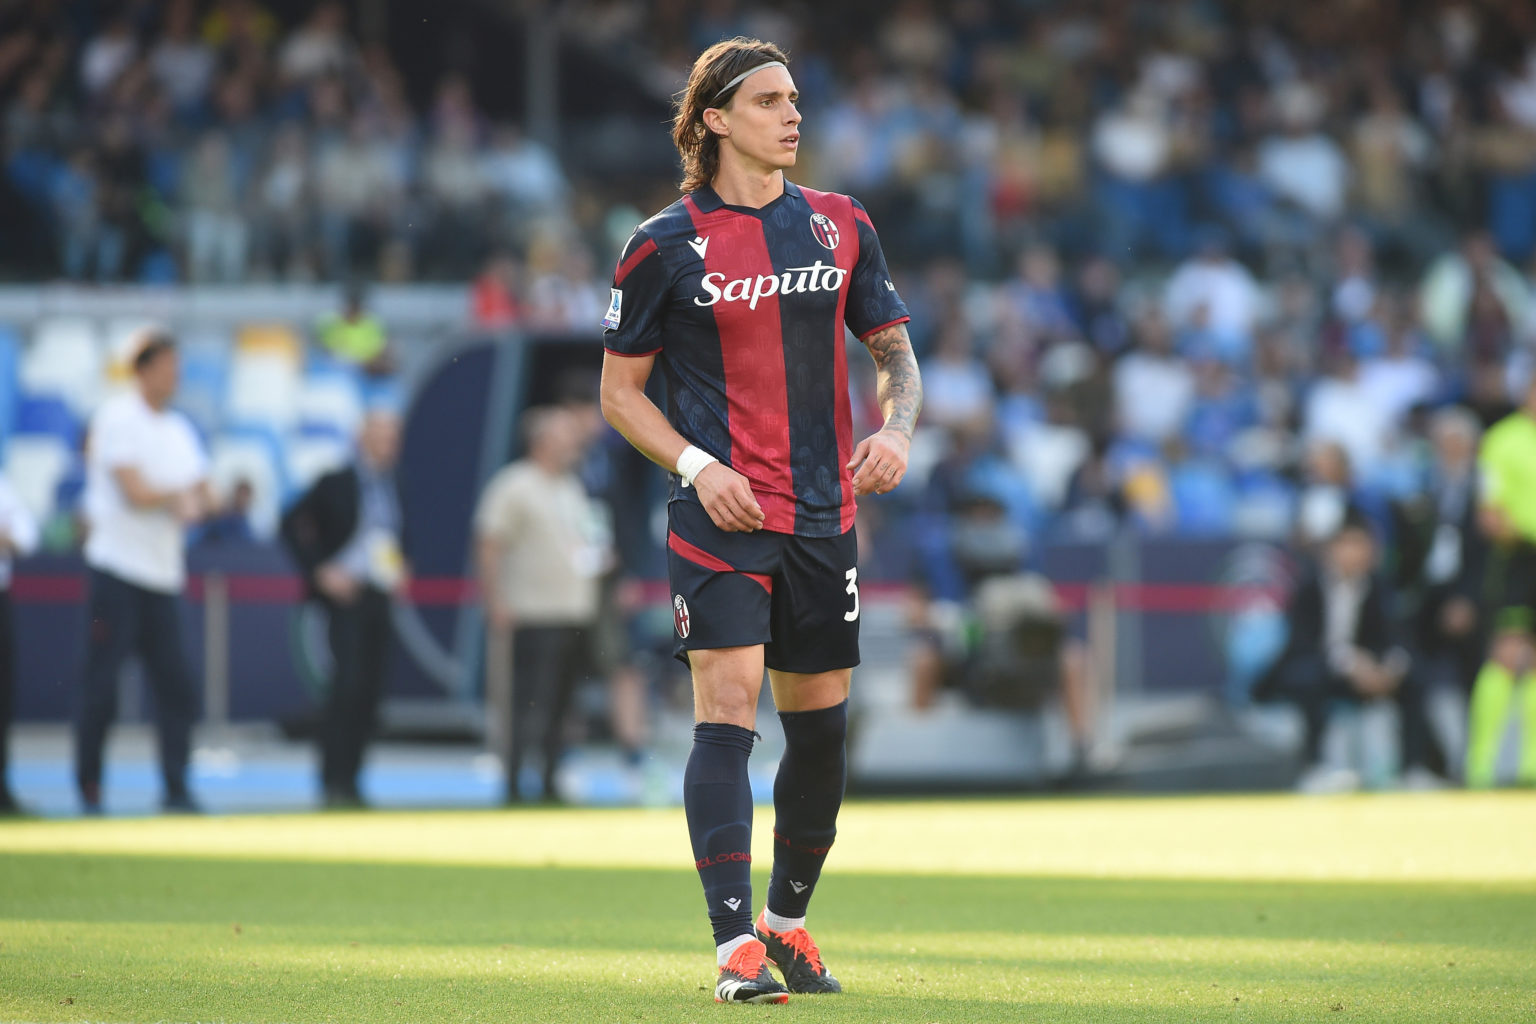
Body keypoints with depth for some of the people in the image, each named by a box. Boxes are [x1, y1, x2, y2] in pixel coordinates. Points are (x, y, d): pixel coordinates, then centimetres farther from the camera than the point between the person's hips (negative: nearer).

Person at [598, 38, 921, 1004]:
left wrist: (897, 426, -5)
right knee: (726, 710, -15)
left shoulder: (842, 225, 8)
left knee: (821, 724, 9)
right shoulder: (666, 245, -3)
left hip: (825, 517, 4)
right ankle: (736, 947, -19)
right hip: (720, 516, -4)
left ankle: (789, 920, 28)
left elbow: (894, 348, 16)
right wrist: (696, 465, -12)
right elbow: (620, 389, 3)